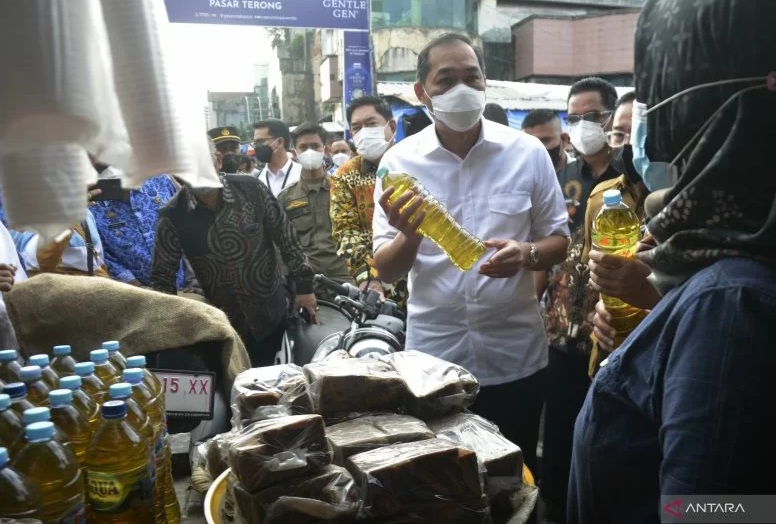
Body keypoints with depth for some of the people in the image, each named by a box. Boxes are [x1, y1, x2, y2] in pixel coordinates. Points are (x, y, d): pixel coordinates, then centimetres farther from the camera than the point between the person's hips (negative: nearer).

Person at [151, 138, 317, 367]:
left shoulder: (252, 189, -11)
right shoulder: (172, 216, -11)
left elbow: (287, 238, -3)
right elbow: (162, 276, -5)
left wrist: (304, 286, -1)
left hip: (273, 316, 1)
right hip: (221, 325, 0)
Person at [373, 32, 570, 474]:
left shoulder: (528, 152, -4)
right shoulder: (400, 161, -5)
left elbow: (559, 238, 4)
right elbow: (386, 270, -3)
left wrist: (527, 254, -18)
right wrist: (409, 234, -25)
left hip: (516, 356, 1)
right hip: (434, 357, 0)